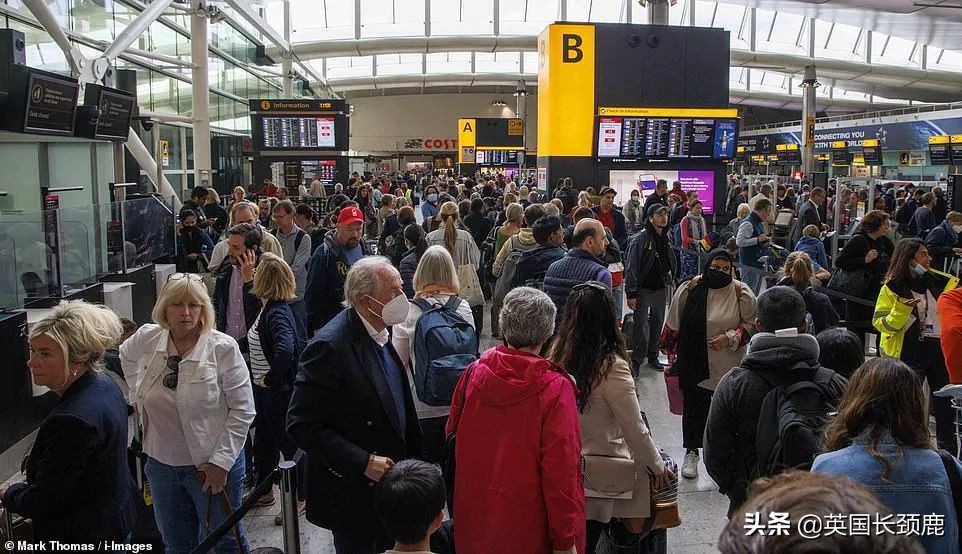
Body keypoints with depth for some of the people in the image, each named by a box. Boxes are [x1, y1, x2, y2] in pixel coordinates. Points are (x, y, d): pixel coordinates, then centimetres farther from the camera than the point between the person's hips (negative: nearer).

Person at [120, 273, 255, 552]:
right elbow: (126, 355, 21)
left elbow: (242, 410, -15)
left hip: (213, 465, -4)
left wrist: (221, 460, -17)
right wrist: (138, 394, 10)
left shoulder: (223, 348, -18)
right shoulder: (147, 338, -5)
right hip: (161, 464, 4)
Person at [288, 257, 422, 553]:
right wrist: (364, 462, -26)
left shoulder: (381, 332, 1)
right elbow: (302, 426, -24)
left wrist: (409, 458, 10)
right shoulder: (330, 345, -24)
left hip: (389, 481, 8)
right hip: (353, 493, -7)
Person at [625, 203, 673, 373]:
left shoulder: (666, 237, 8)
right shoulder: (640, 239, -15)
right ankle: (636, 360, 2)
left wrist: (669, 283, 16)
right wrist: (631, 294, -19)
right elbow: (631, 267, -17)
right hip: (643, 288, -7)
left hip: (661, 288, 7)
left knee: (657, 324, 14)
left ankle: (653, 356, 28)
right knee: (641, 326, -8)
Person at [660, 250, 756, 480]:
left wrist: (730, 338, -13)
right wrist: (671, 353, 9)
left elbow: (752, 324, 3)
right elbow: (673, 325, 6)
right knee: (694, 406, 9)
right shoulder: (689, 289, -3)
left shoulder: (741, 292, -4)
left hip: (728, 364, 0)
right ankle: (691, 452, 25)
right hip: (693, 362, 0)